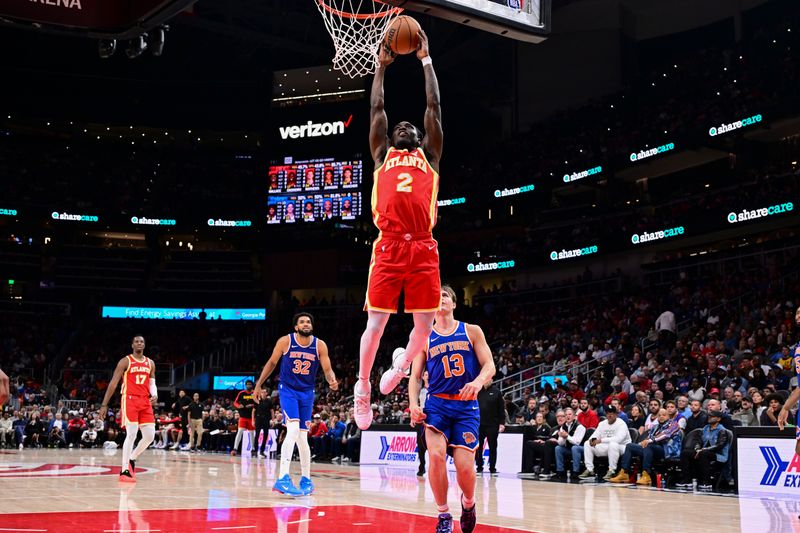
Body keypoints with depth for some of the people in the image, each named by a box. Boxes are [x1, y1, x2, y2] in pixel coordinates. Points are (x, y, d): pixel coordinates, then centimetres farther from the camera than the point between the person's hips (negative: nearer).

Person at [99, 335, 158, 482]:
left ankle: (132, 459, 22)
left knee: (150, 435, 0)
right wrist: (104, 404, -6)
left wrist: (155, 395, -6)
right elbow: (113, 383, -2)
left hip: (145, 402, 6)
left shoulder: (150, 363, 15)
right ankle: (125, 470, -10)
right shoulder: (125, 361, -1)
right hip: (130, 400, -5)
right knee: (131, 434, -14)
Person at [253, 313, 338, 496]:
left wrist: (332, 381, -27)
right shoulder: (285, 341, -9)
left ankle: (306, 480, 21)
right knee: (293, 429, -23)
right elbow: (272, 363, 4)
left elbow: (327, 369, -4)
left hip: (307, 393, 3)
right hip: (287, 390, -3)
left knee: (302, 436, 8)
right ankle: (283, 479, -27)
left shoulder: (320, 345, -5)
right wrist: (258, 385, 5)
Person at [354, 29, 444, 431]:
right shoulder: (382, 154, 20)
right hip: (389, 246, -1)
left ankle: (400, 366, 30)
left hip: (423, 248, 1)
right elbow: (376, 108, 18)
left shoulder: (429, 155, 21)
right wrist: (381, 66, 25)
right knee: (376, 321, -4)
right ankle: (362, 388, 9)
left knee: (424, 324, 2)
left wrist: (426, 61, 22)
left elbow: (434, 107, 19)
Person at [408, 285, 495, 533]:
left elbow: (489, 365, 0)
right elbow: (415, 376, 9)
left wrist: (478, 382, -22)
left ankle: (468, 502, 24)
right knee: (436, 455, -23)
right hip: (437, 404, 1)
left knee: (464, 465, -11)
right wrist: (413, 403, -8)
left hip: (466, 406, 0)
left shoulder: (472, 331, 6)